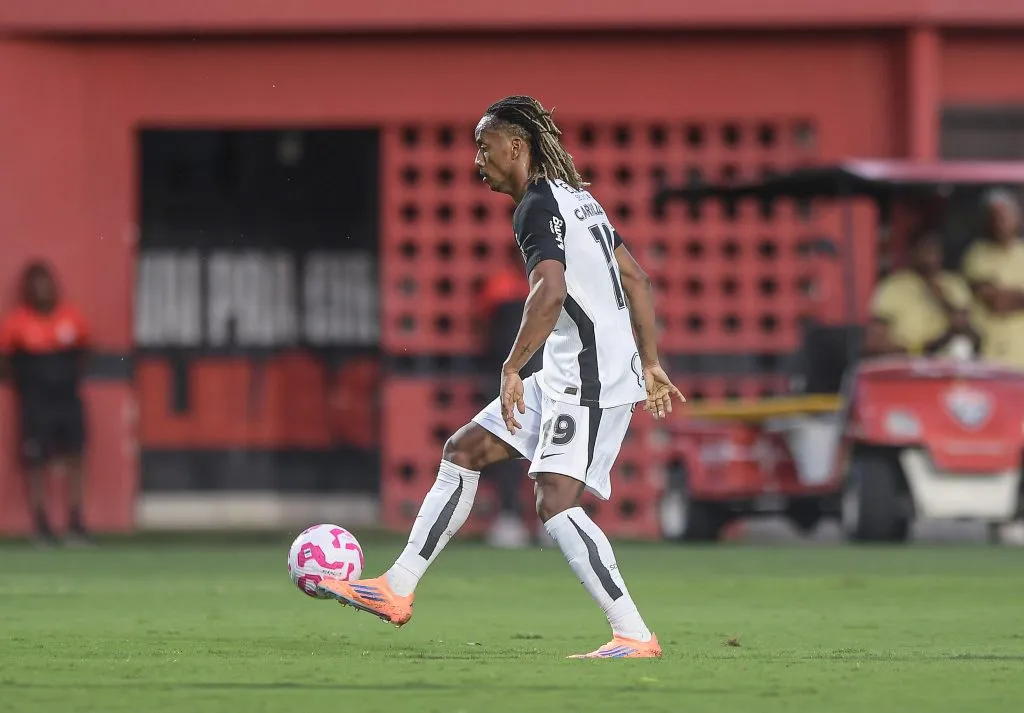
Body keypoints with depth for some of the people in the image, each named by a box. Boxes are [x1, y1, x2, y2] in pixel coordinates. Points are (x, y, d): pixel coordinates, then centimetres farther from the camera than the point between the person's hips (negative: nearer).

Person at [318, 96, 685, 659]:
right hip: (567, 378, 11)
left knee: (554, 503, -19)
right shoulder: (576, 197, 18)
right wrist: (650, 364, 24)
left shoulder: (537, 207, -13)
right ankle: (397, 590, 18)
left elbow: (550, 292, -28)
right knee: (462, 451, 14)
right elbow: (636, 280, 22)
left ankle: (634, 636, -22)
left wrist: (511, 369, -24)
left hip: (589, 379, -11)